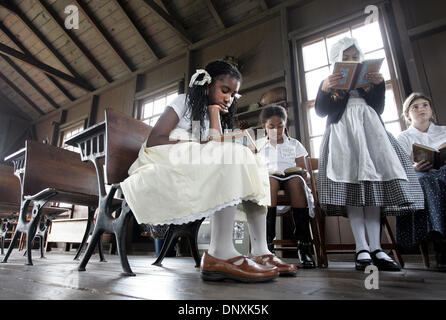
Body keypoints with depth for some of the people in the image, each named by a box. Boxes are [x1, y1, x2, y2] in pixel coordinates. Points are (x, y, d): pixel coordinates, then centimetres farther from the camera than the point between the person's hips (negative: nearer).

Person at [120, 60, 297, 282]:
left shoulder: (216, 115, 23)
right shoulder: (184, 102, 5)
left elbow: (218, 147, 1)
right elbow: (154, 141, -10)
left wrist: (214, 114, 2)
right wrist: (199, 146, -18)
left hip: (194, 177, 7)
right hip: (160, 167, -6)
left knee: (251, 164, -10)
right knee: (234, 156, -28)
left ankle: (259, 251, -20)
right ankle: (221, 253, -37)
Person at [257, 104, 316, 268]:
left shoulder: (294, 144, 22)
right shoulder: (258, 145, 23)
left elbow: (304, 172, 14)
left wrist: (304, 174, -10)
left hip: (292, 179, 1)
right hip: (267, 182, 0)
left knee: (296, 180, -36)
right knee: (270, 180, -37)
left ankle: (304, 247, -38)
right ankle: (267, 243, -42)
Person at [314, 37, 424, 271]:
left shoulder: (369, 79, 27)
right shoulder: (329, 82, 19)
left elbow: (379, 109, 15)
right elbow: (320, 111, 4)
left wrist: (379, 84, 1)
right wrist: (325, 89, -13)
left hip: (369, 130, 3)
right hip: (343, 133, -3)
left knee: (373, 182, -12)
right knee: (351, 184, -18)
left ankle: (375, 248, -14)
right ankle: (361, 248, -21)